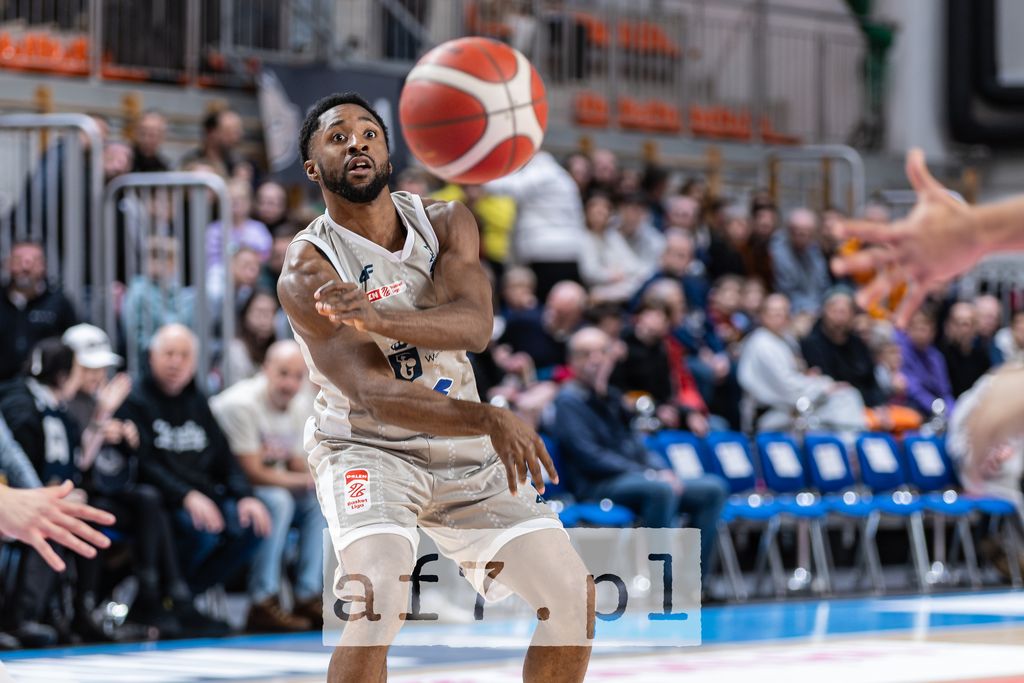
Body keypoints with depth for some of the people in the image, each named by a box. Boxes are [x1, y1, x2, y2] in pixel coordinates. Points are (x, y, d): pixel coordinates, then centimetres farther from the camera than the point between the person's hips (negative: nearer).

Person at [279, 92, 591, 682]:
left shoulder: (446, 222, -3)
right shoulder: (308, 273, -17)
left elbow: (475, 325, -21)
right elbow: (373, 396, -27)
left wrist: (376, 317, -40)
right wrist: (491, 420, -42)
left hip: (467, 451, 5)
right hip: (369, 449, -5)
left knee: (575, 599, -1)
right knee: (378, 609, -30)